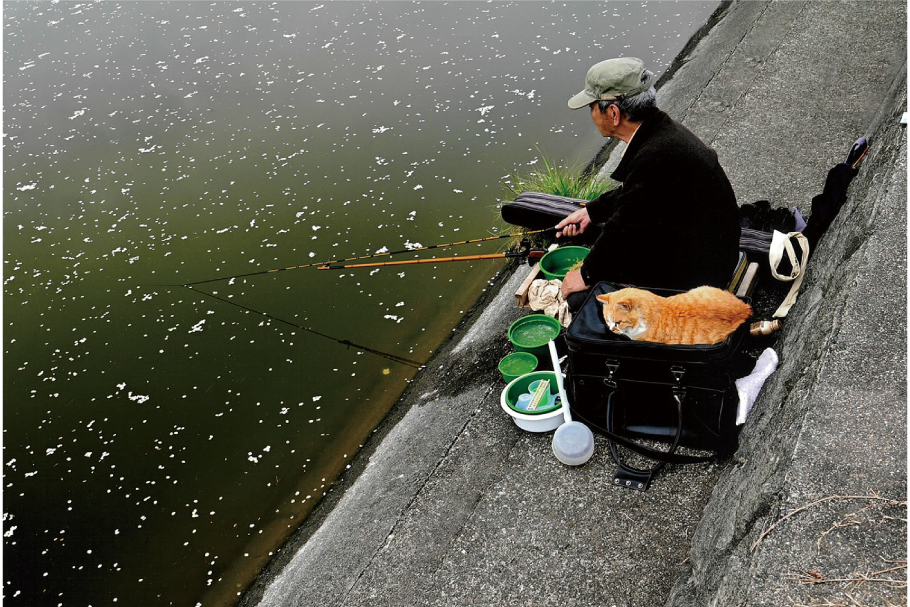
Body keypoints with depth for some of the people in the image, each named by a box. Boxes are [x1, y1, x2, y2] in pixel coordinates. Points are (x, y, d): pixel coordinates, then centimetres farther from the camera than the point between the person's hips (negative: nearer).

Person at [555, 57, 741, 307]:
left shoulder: (655, 156, -32)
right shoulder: (661, 129, -2)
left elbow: (626, 227, -23)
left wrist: (587, 275, -10)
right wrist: (591, 211, 16)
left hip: (693, 275, -10)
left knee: (579, 300, -10)